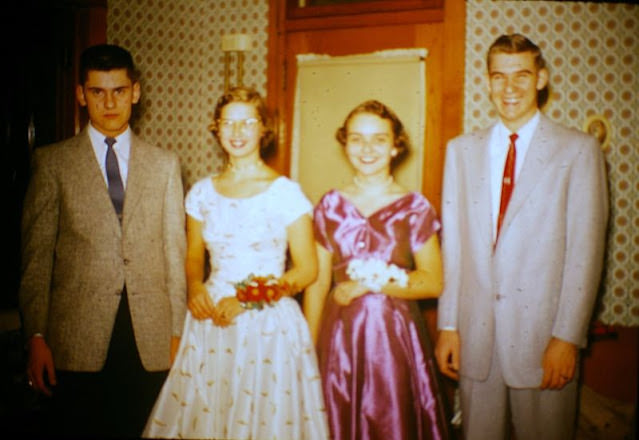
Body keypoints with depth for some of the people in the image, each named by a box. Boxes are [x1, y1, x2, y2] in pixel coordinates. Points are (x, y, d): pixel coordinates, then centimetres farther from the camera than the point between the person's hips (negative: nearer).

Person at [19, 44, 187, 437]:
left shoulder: (165, 164, 8)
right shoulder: (53, 161, 3)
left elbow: (175, 250, 7)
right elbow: (36, 255, 1)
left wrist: (178, 331, 5)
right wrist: (36, 337, -4)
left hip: (150, 341, 2)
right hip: (77, 339, -1)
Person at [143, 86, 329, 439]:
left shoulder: (285, 192, -7)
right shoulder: (202, 192, 6)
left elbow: (307, 268, -6)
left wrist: (248, 300, -14)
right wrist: (195, 290, -5)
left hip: (269, 324, -3)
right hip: (211, 320, 4)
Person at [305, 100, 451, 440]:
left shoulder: (415, 207, -2)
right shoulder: (330, 205, 3)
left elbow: (433, 282, -6)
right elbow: (317, 283, 5)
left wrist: (371, 282, -13)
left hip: (395, 335, -1)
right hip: (339, 337, 2)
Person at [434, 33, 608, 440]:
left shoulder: (578, 150, -2)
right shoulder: (461, 150, 9)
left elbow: (585, 250, -6)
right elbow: (452, 243, 7)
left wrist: (567, 336, -10)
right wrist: (447, 325, 4)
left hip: (542, 329, -3)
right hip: (475, 330, 3)